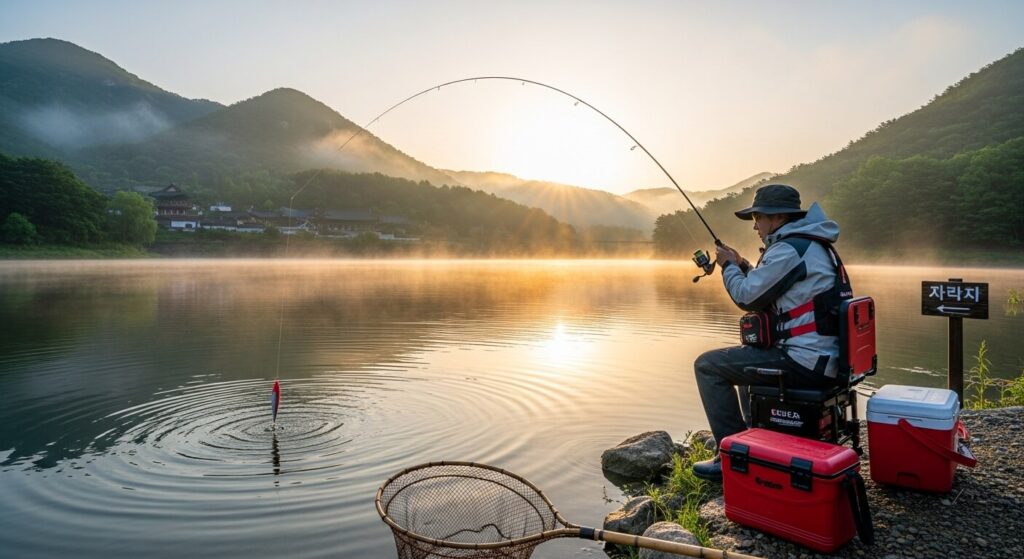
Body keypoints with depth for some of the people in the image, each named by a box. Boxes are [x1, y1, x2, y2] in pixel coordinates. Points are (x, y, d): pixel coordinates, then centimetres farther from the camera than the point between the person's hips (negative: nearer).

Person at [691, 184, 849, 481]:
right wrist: (743, 266, 17)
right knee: (747, 357, 31)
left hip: (805, 362, -11)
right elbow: (766, 293, 24)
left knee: (708, 365, -5)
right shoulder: (814, 245, 16)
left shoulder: (789, 249, -17)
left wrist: (728, 266, 5)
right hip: (826, 357, 11)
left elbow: (747, 297, -11)